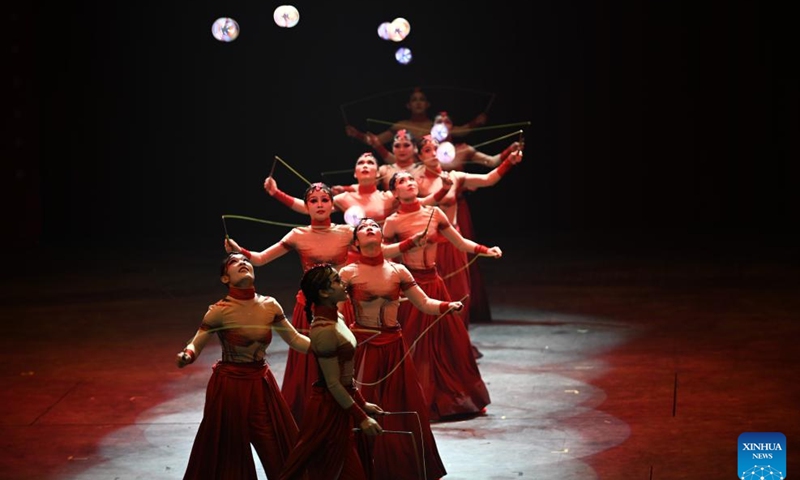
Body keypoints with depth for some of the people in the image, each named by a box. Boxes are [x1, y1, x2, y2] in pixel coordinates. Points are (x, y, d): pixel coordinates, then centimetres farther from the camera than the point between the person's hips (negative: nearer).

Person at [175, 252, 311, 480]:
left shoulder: (270, 306, -3)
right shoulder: (220, 311, -16)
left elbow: (295, 339, 6)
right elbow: (195, 345, -11)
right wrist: (186, 357, -34)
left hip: (261, 384, 4)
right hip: (230, 385, -4)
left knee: (278, 450, 12)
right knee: (229, 453, 7)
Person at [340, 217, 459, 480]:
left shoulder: (398, 271, 2)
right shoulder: (348, 273, -5)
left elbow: (424, 303, 3)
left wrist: (448, 306, -15)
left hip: (394, 347, 3)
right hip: (363, 347, -3)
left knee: (404, 409, 5)